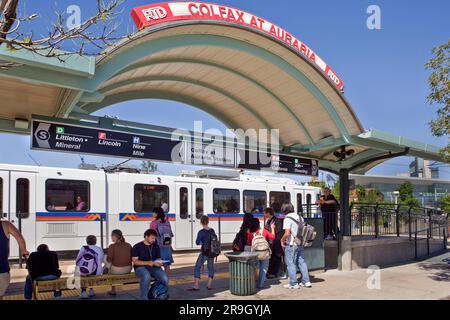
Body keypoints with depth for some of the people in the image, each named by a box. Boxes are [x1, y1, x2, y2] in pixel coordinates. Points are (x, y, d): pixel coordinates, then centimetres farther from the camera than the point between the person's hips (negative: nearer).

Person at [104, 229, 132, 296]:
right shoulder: (128, 245, 1)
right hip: (128, 269, 6)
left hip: (117, 270, -6)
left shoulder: (112, 246, -13)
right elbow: (131, 258, 9)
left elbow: (109, 260, -9)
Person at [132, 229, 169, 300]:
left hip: (153, 267, 4)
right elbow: (135, 261, -7)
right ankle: (144, 298, -25)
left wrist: (158, 263, -9)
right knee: (147, 276, -39)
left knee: (165, 278, -25)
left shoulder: (156, 246, 15)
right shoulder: (137, 247, 1)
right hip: (140, 267, -4)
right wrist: (147, 263, -20)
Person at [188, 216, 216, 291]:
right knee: (210, 268, 17)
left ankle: (196, 286, -2)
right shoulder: (212, 231, 2)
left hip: (204, 253, -5)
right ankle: (209, 285, 19)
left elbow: (197, 243, -14)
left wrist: (201, 242, 6)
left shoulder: (201, 232, -14)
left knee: (197, 268, 2)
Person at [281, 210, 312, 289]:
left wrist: (282, 240, -9)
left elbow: (287, 233, -25)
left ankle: (294, 283, 7)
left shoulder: (287, 218, -17)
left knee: (291, 263, 3)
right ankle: (306, 281, 18)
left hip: (291, 245, -7)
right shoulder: (300, 217, 8)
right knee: (301, 262, 15)